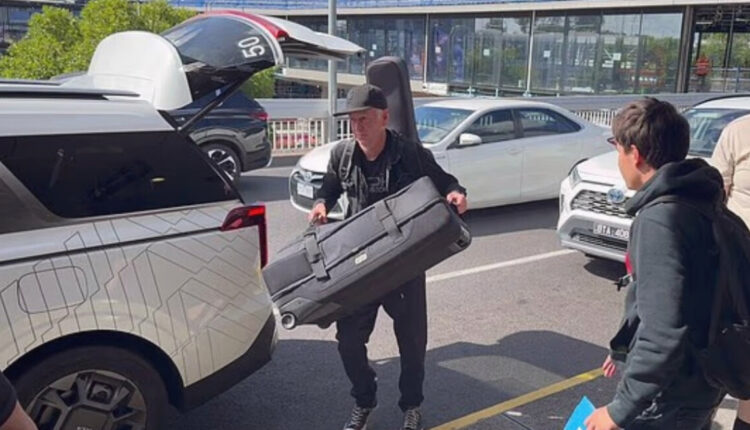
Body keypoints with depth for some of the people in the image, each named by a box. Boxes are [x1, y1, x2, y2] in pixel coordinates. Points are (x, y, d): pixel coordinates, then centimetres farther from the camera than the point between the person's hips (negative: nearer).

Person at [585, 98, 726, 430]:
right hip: (698, 381, 9)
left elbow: (664, 331, -30)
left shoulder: (660, 219, -26)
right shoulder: (695, 202, 5)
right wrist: (629, 349, 21)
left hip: (669, 396, -9)